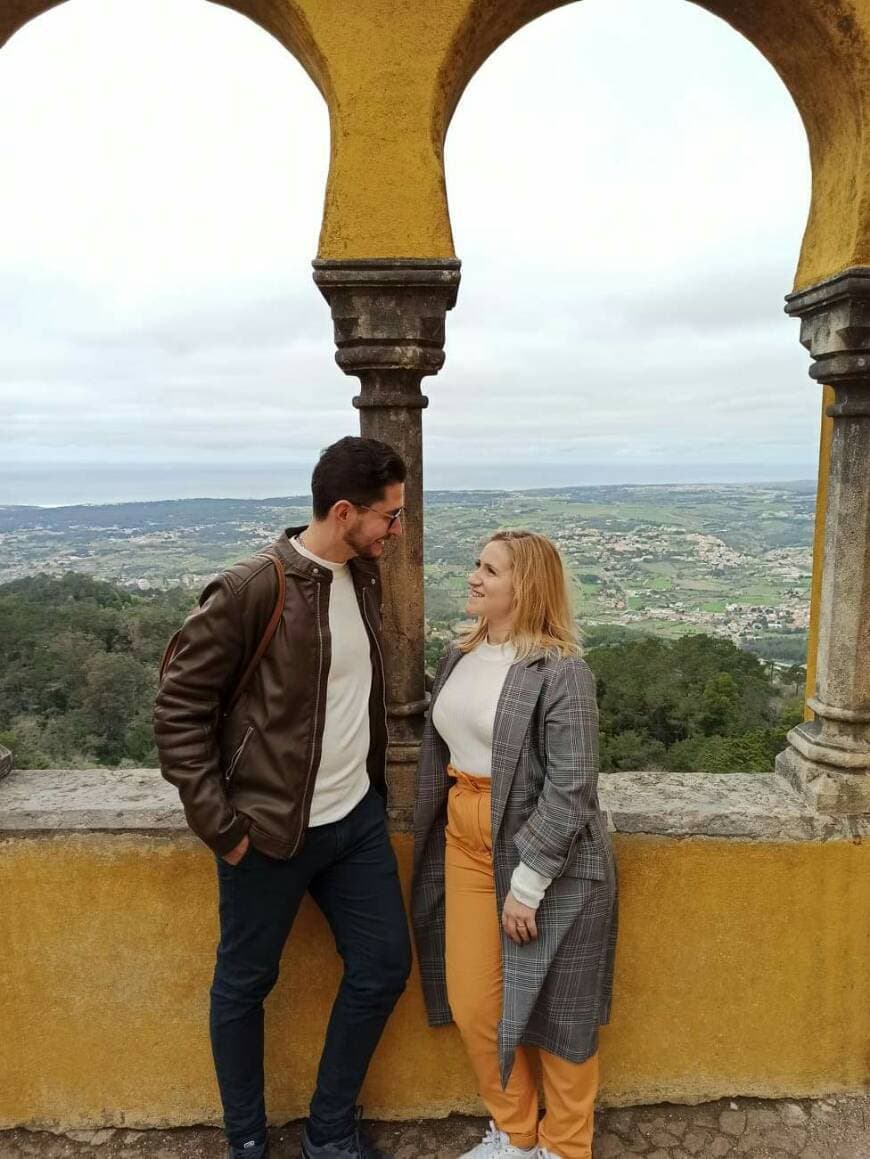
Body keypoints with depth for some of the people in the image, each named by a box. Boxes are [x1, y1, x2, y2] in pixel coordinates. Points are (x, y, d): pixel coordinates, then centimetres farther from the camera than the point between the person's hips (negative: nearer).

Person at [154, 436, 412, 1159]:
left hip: (359, 818, 7)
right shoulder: (250, 591, -19)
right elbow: (180, 709, -14)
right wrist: (219, 825, -14)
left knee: (383, 968, 13)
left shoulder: (366, 576, 2)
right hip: (271, 832, -6)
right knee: (245, 985, 13)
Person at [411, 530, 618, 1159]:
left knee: (554, 1013, 12)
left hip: (546, 858, -6)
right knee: (473, 1004, 15)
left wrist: (526, 883, -18)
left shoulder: (561, 672, -17)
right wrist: (442, 833, 14)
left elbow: (570, 791, -19)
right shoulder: (459, 656, 5)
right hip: (465, 845, 7)